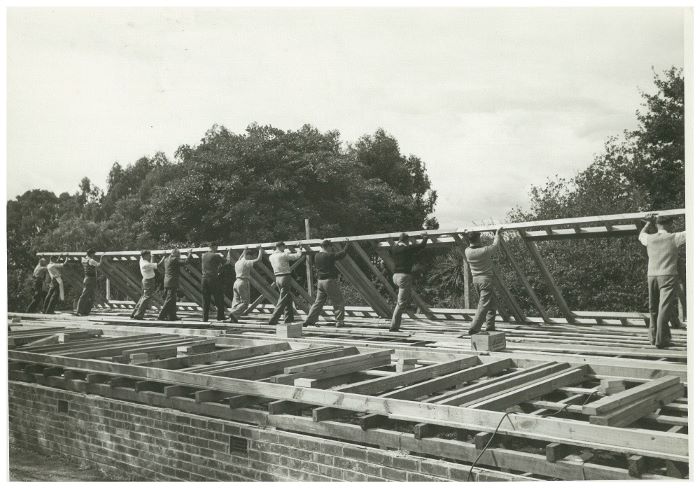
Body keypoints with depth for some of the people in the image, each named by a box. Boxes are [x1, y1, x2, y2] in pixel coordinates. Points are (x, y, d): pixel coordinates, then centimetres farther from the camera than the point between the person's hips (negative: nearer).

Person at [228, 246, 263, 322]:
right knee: (245, 302, -3)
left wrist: (244, 251, 51)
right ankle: (234, 314, -18)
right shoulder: (246, 262, -9)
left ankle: (233, 318, 0)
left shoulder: (237, 263, 14)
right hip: (244, 283, -8)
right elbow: (258, 259, -15)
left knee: (236, 302, 8)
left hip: (236, 282, 8)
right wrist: (260, 250, 0)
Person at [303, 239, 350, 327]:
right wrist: (347, 245, 5)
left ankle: (309, 320, 11)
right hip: (330, 281, -7)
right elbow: (342, 254, -12)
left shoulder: (316, 256, 7)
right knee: (339, 302, 2)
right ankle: (339, 322, 1)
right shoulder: (329, 256, -14)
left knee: (318, 302, 14)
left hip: (320, 281, 7)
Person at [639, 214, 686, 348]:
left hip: (651, 276, 4)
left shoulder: (649, 239, 7)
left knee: (653, 308, 14)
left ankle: (653, 337, 18)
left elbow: (641, 235, 31)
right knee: (664, 308, -6)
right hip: (668, 276, -4)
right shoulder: (674, 238, -4)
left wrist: (649, 222, 40)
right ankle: (660, 340, -9)